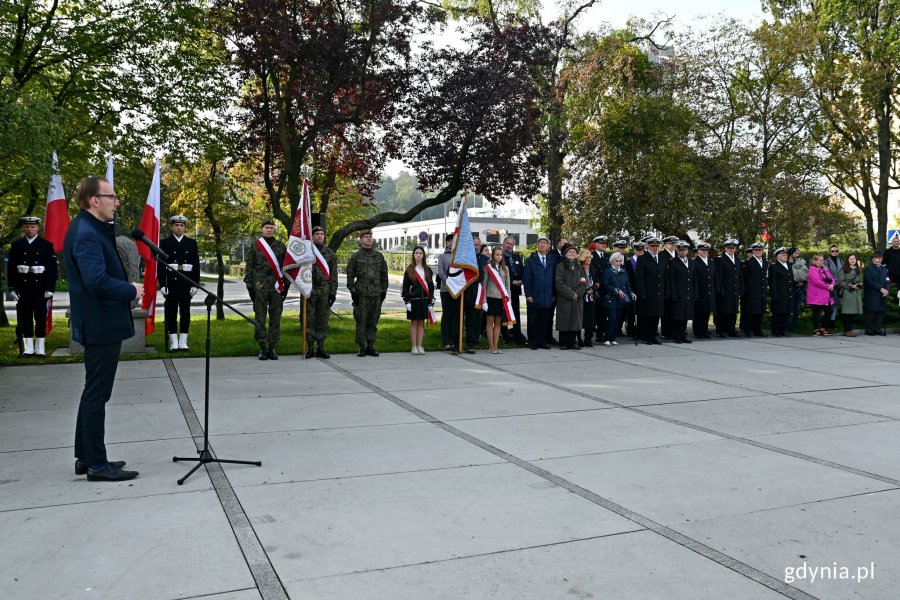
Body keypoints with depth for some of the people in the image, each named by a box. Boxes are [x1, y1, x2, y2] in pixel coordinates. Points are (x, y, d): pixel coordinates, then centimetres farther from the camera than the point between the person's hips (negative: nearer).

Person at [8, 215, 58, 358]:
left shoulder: (47, 246, 3)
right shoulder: (16, 246, 9)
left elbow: (52, 269, 0)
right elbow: (10, 268, 7)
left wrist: (50, 288, -7)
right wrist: (12, 288, -1)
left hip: (40, 289, -2)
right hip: (22, 289, 2)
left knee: (41, 319, 2)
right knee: (24, 320, 5)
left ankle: (40, 349, 7)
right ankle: (28, 349, 12)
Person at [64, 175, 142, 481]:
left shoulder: (92, 229, 12)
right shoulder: (86, 234, -19)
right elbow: (97, 281, -29)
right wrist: (131, 291, -16)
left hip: (100, 323, 11)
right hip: (101, 325, -11)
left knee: (94, 392, 17)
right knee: (97, 394, -2)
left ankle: (85, 457, 28)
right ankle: (97, 464, 8)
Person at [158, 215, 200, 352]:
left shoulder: (192, 243, 8)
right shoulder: (165, 243, 4)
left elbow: (196, 265, 6)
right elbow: (160, 265, 0)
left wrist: (195, 284, -1)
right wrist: (162, 284, -8)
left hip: (187, 283, 1)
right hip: (171, 283, -1)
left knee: (185, 313, 4)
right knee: (171, 313, 2)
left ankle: (183, 342, 10)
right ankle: (173, 343, 8)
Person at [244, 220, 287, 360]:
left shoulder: (281, 246, 9)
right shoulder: (255, 246, 5)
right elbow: (249, 268, 4)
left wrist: (286, 286, 4)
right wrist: (249, 286, -2)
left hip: (277, 287, 1)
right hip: (260, 287, -1)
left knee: (275, 318, 3)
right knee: (260, 318, 0)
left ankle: (272, 348, 11)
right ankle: (263, 348, 7)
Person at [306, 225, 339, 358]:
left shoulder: (330, 253, 9)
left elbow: (334, 274, 7)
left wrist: (333, 292, 0)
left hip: (325, 291, 2)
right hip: (309, 290, -2)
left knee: (323, 320, 4)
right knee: (309, 320, 1)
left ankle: (321, 348, 11)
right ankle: (310, 348, 7)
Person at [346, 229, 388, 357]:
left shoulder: (379, 256, 12)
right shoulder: (356, 256, 3)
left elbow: (384, 274, 14)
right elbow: (350, 275, 0)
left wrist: (384, 291, 8)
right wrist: (353, 291, -7)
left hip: (376, 293, 3)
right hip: (361, 293, -3)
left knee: (373, 321, 6)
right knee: (361, 321, -1)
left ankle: (371, 346, 14)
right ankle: (361, 347, 5)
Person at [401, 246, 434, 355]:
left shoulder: (427, 269, 9)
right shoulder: (409, 270, 1)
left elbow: (431, 286, 9)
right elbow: (405, 286, -2)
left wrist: (431, 301, 3)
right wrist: (407, 301, -10)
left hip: (425, 299, 2)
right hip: (413, 299, -2)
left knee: (421, 322, 6)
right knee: (414, 322, 2)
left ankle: (420, 346, 10)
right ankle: (414, 346, 7)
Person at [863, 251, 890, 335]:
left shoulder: (884, 269, 19)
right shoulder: (868, 269, -1)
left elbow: (887, 281, 14)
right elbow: (870, 281, -12)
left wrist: (887, 290, -5)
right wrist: (881, 289, -17)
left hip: (882, 296, 5)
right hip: (871, 296, -5)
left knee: (880, 312, 3)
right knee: (871, 313, -5)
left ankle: (877, 329, 8)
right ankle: (869, 330, -1)